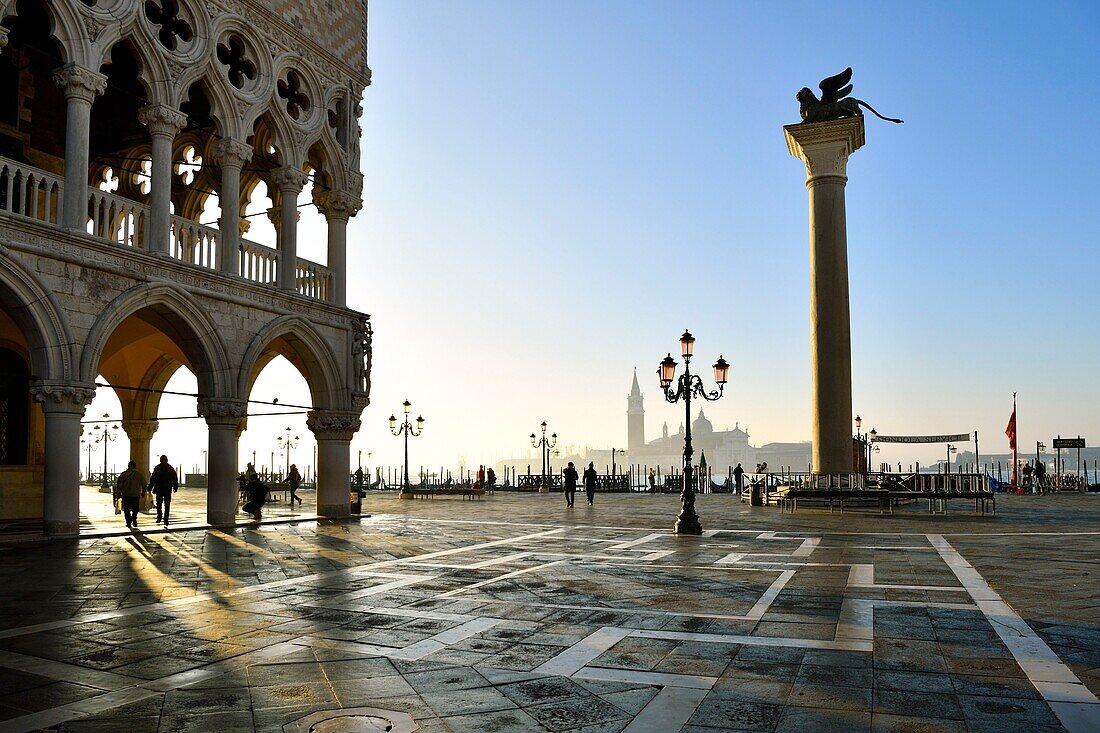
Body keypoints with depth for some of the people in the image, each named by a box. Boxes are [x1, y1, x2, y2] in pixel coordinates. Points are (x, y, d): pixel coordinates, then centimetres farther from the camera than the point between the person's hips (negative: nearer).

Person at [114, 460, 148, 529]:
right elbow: (144, 484, 7)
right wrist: (143, 492, 20)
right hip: (136, 495, 1)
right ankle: (134, 520, -2)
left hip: (126, 495, -1)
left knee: (127, 510, 9)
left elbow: (119, 485, -3)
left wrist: (118, 494, 4)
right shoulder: (139, 474, 2)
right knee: (135, 509, 15)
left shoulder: (123, 474, 0)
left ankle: (128, 522, 3)